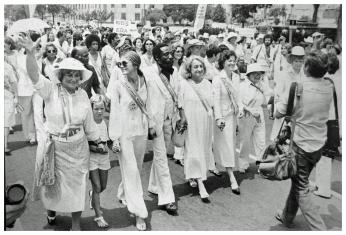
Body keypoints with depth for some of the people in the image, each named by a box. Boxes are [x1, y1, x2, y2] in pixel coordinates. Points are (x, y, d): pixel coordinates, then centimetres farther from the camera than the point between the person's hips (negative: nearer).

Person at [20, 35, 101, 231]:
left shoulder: (83, 95, -3)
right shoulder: (51, 90, -11)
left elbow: (89, 123, 7)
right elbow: (34, 75, -29)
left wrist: (98, 141, 15)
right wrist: (30, 53, -44)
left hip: (77, 149, 2)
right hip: (54, 147, -1)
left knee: (77, 185, 12)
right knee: (53, 183, 19)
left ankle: (76, 225, 31)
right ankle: (51, 209, 53)